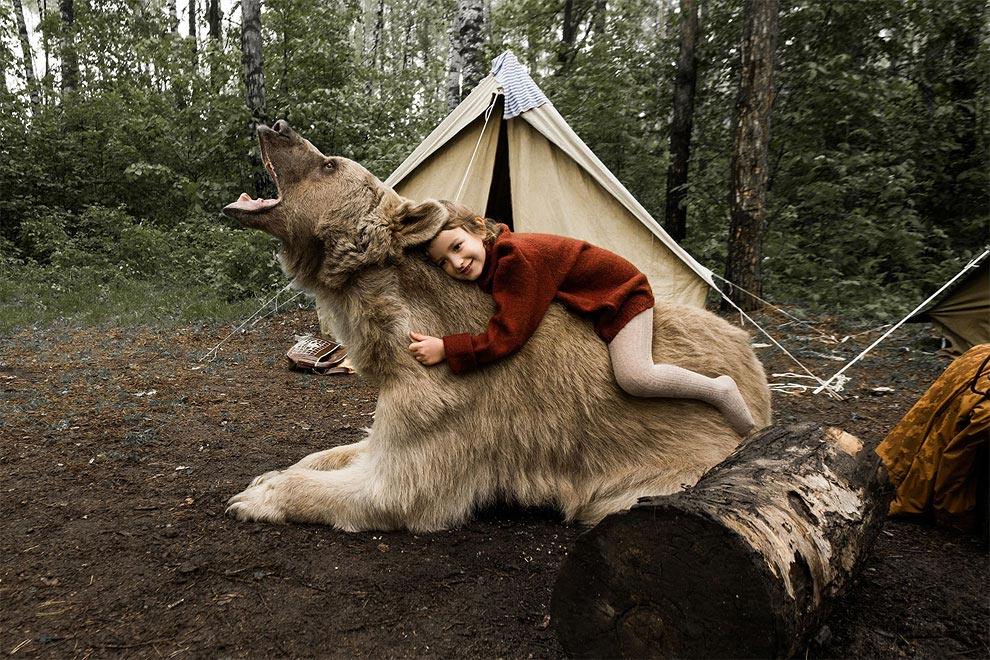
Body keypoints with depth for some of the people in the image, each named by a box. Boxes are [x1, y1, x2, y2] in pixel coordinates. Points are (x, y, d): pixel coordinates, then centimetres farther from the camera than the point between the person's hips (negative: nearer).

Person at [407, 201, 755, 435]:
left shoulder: (515, 258, -35)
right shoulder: (489, 264, -7)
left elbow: (507, 336, -38)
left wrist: (446, 349, -41)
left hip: (619, 292, -10)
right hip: (585, 304, 10)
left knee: (634, 376, -26)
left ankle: (718, 390, -3)